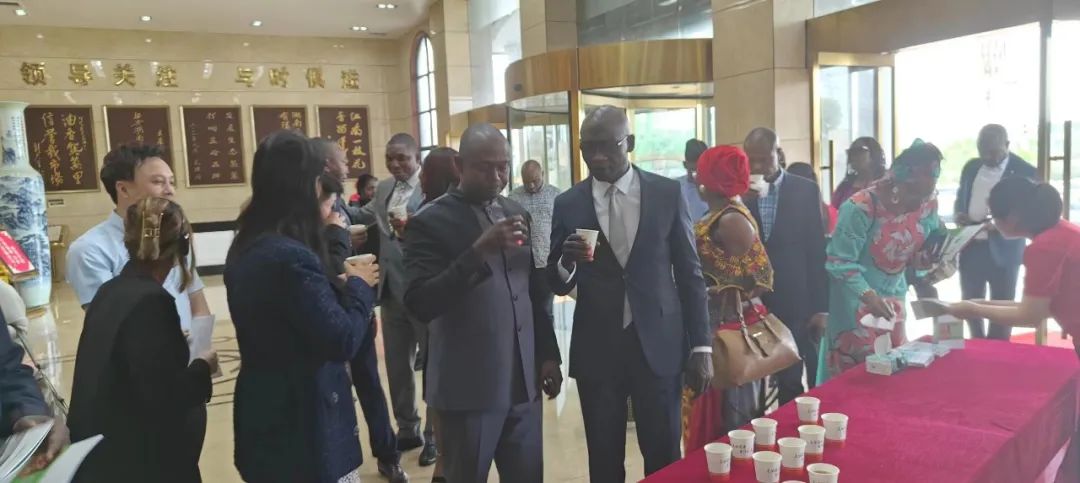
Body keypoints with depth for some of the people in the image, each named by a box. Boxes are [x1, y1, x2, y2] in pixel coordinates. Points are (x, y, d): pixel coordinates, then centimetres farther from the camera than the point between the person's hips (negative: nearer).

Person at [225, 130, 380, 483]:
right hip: (303, 424, -9)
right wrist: (358, 287, -7)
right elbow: (342, 341, -21)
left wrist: (340, 286, 5)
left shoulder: (245, 249, 5)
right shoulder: (292, 257, -24)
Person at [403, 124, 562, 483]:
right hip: (468, 387, -5)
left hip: (523, 383, 5)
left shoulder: (517, 214, 9)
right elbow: (420, 305, -19)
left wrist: (548, 354, 13)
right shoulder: (431, 222, -9)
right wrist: (479, 250, -27)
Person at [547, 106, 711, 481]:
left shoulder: (667, 193, 0)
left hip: (659, 345, 0)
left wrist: (701, 345, 1)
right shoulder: (568, 204, 1)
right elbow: (557, 285, 4)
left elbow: (689, 272, 3)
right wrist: (566, 262, -19)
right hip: (596, 350, 1)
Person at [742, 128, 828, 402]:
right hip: (756, 301, 1)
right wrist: (744, 201, -16)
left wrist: (820, 307, -3)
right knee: (785, 381, 9)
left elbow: (817, 249, 0)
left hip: (797, 303, -1)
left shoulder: (805, 190, 0)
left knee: (803, 379, 7)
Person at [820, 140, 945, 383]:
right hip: (856, 297, -6)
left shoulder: (928, 203, -6)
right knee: (854, 370, 2)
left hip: (893, 295, 6)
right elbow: (840, 262, -21)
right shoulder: (860, 207, -26)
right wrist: (868, 296, -31)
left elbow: (916, 254, 3)